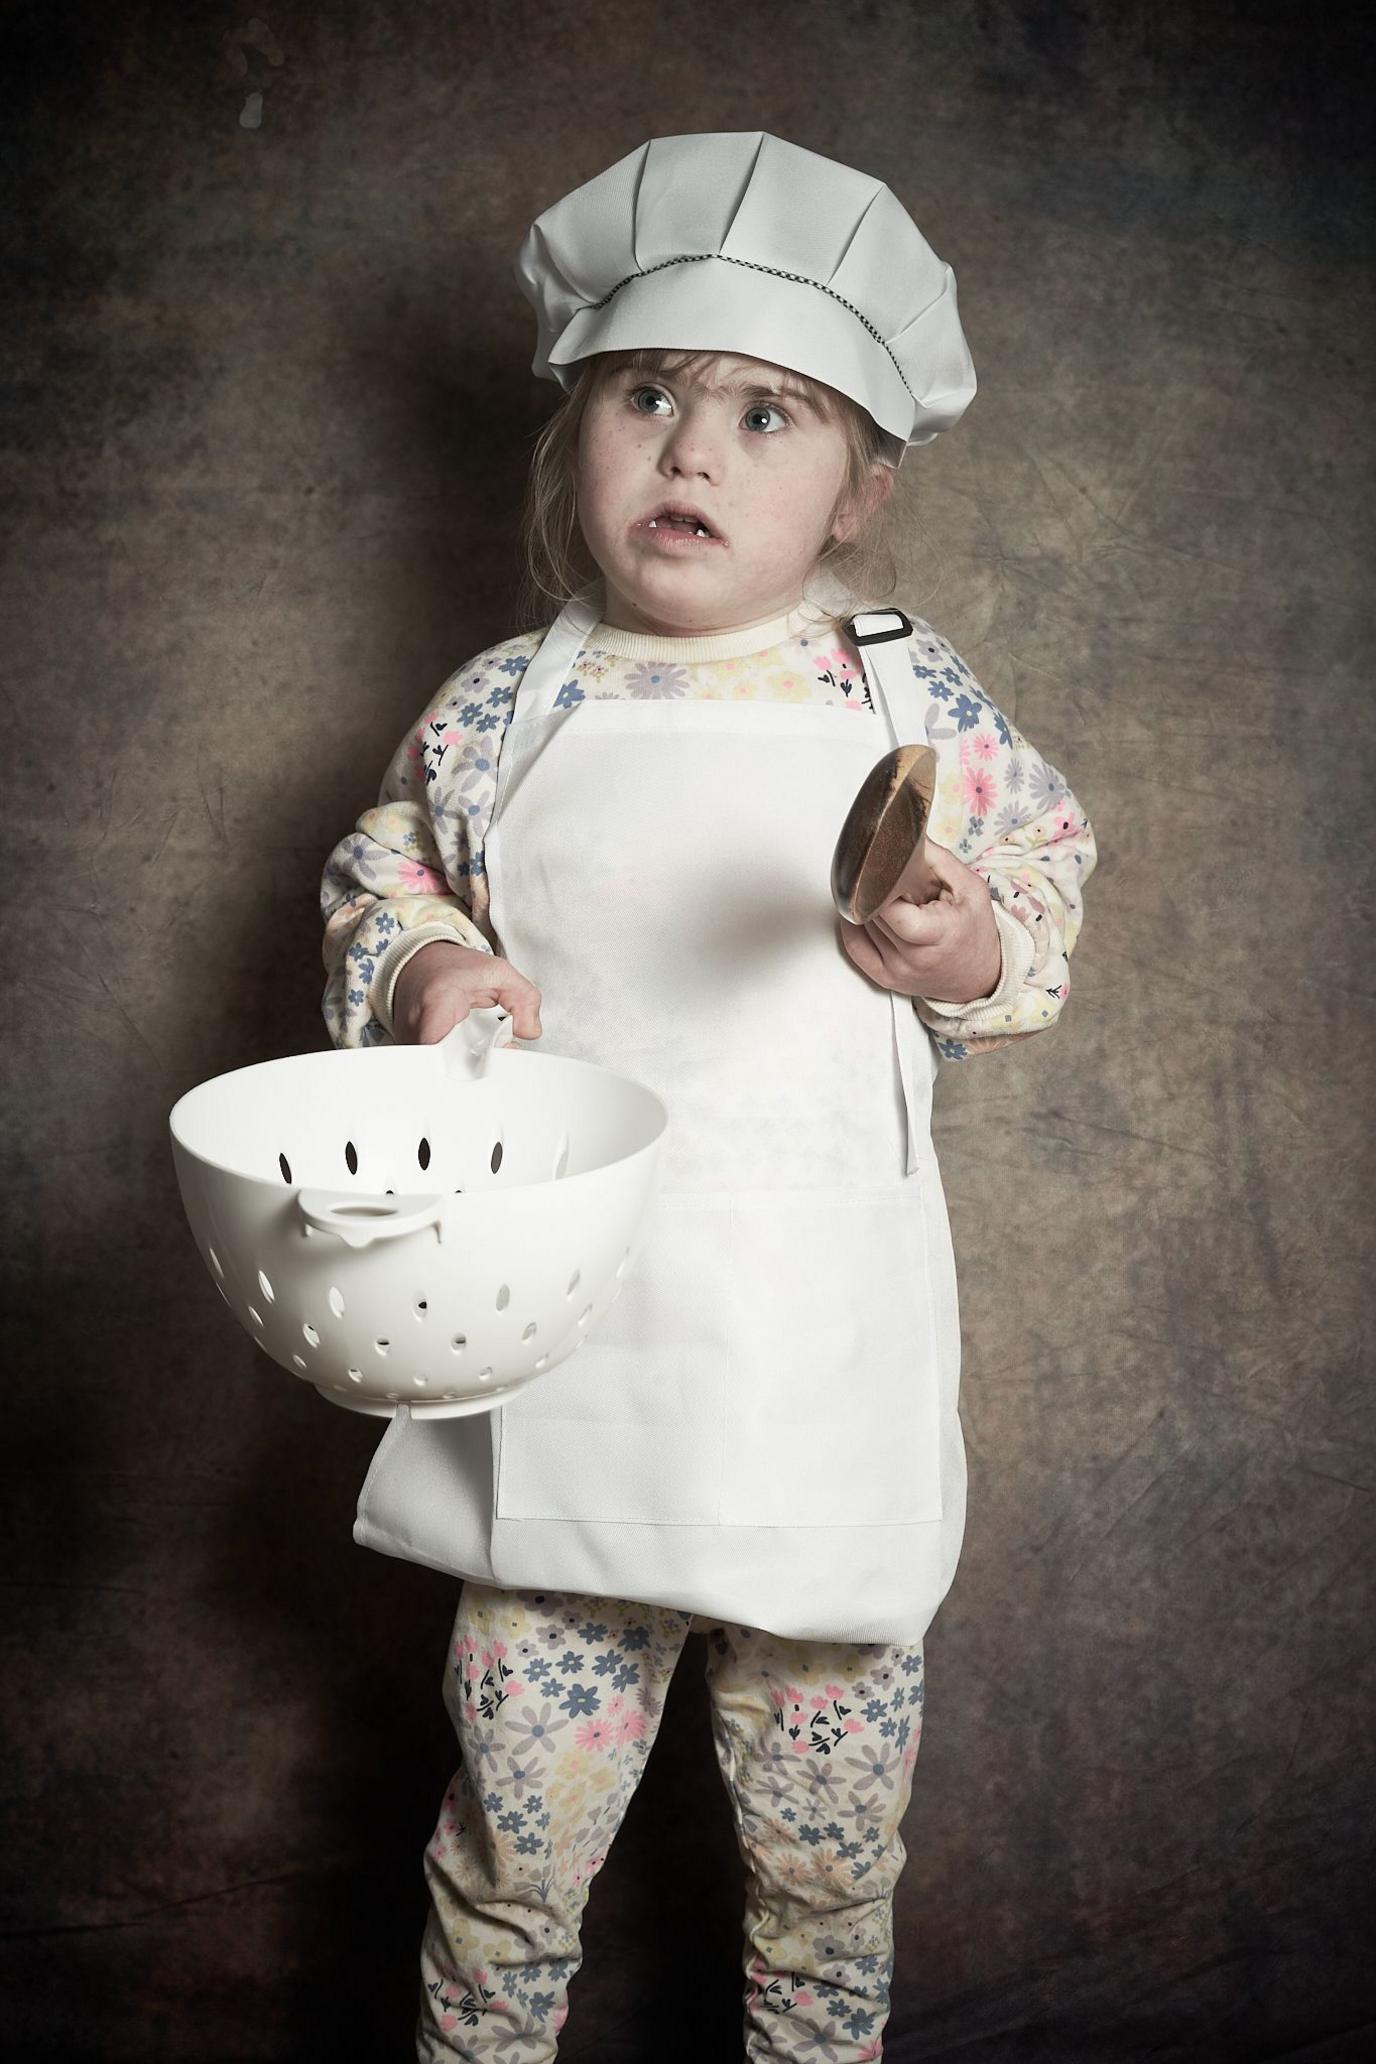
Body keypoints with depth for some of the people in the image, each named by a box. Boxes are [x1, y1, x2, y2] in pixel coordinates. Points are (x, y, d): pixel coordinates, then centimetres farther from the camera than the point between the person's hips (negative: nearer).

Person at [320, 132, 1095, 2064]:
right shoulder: (501, 709, 0)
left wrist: (964, 950, -14)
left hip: (825, 1356, 0)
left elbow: (1049, 879, 7)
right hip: (562, 1328, 1)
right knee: (518, 1817, 12)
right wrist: (423, 973, -10)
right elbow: (378, 873, 11)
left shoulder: (912, 697, -1)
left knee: (828, 1834, 16)